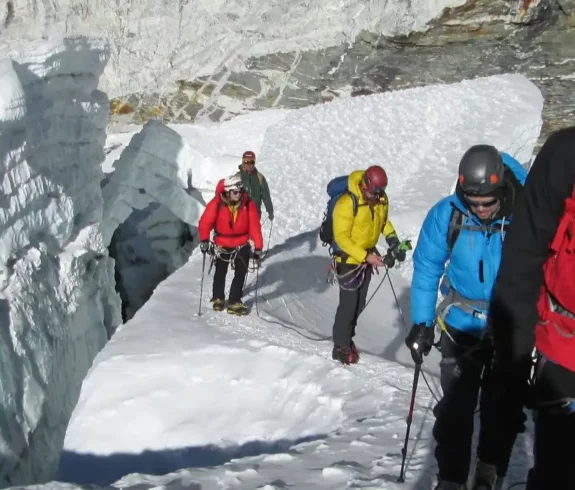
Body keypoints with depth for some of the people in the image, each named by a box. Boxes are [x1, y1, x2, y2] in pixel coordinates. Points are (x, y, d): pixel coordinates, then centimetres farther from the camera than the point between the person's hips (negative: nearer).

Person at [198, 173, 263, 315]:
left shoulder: (248, 204, -16)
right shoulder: (217, 204, -22)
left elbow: (255, 226, -14)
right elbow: (205, 222, -18)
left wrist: (258, 247, -15)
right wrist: (204, 240, -29)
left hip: (242, 245, 1)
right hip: (222, 244, -1)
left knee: (241, 273, 0)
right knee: (220, 273, 16)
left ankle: (234, 302, 12)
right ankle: (218, 298, 37)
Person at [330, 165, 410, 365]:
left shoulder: (381, 199, -5)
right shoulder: (347, 203, -26)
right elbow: (341, 238, -24)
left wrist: (392, 238, -5)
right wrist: (366, 256, -29)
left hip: (367, 259, 7)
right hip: (349, 260, -7)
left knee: (359, 303, 15)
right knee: (348, 304, -2)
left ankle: (347, 339, 31)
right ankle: (340, 347, 12)